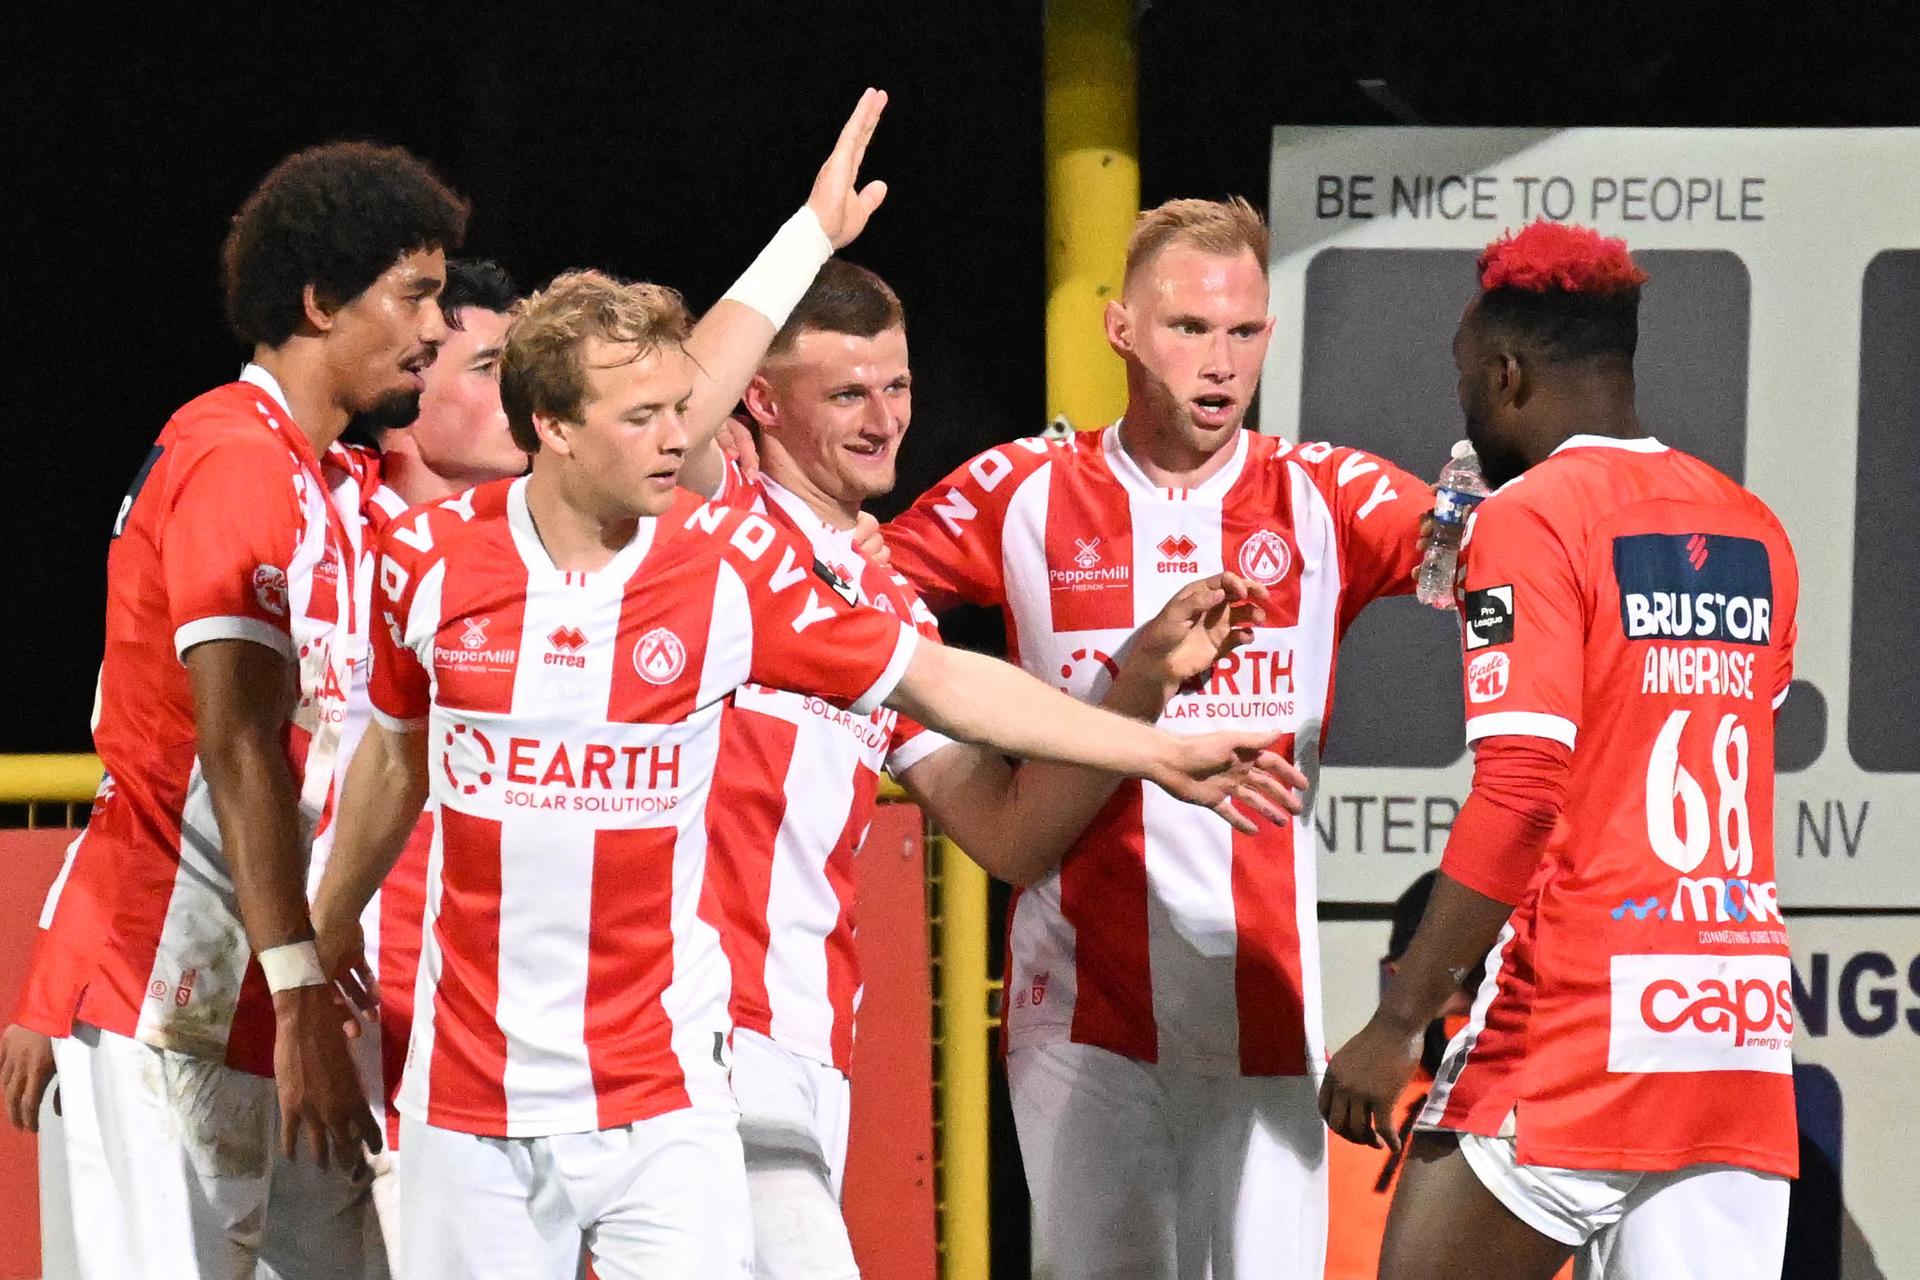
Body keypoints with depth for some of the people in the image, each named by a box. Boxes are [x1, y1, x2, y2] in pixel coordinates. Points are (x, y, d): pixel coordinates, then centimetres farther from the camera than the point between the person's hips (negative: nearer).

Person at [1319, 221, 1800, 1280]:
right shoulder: (1754, 532, 14)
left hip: (1573, 1033, -6)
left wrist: (1394, 1024, -14)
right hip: (1745, 1034, 7)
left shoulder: (1529, 517, -6)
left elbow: (1518, 797, -16)